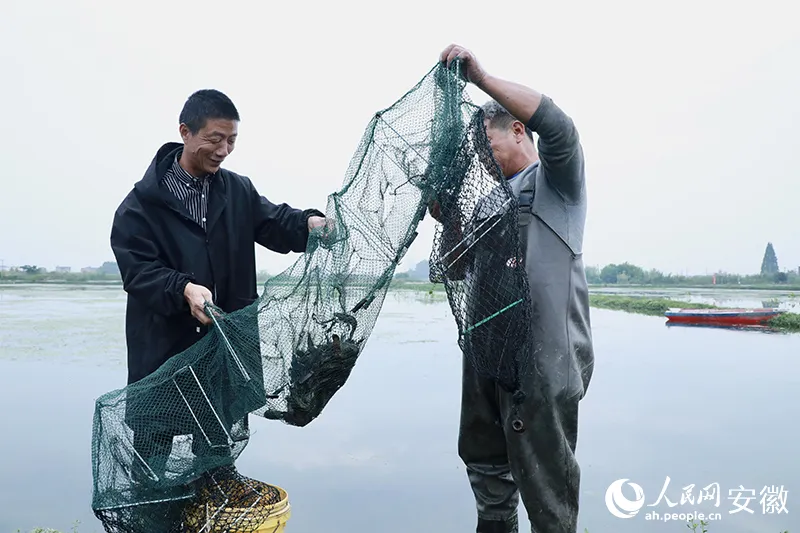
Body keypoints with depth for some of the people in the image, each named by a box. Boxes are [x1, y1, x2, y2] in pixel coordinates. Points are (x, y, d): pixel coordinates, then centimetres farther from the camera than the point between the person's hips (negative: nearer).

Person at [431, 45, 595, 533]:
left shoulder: (555, 180, 0)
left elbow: (556, 124, -21)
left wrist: (480, 76, -19)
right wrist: (448, 219, 3)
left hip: (543, 355, -7)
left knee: (543, 479, 2)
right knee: (485, 464, 18)